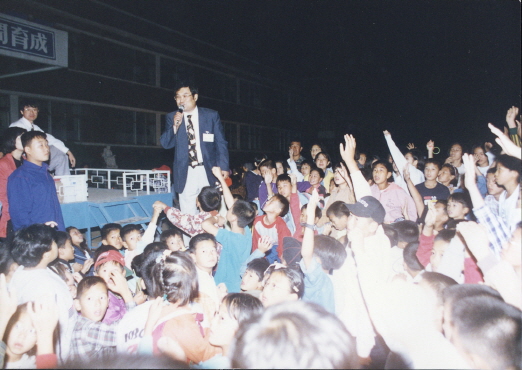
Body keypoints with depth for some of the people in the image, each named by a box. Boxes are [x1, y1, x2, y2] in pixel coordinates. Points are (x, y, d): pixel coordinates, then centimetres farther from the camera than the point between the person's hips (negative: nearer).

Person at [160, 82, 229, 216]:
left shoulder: (212, 115, 3)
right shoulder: (172, 117, 7)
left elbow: (221, 143, 5)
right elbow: (166, 144, 3)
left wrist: (223, 167, -4)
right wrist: (175, 126, -14)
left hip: (208, 171, -1)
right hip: (185, 174, 1)